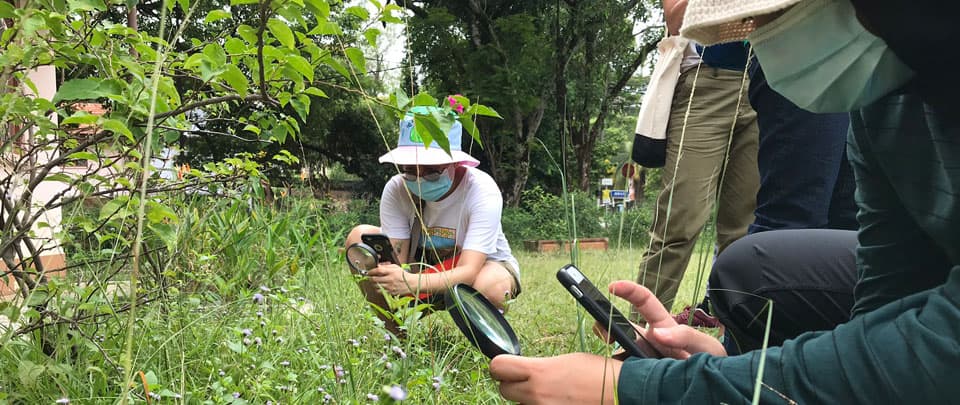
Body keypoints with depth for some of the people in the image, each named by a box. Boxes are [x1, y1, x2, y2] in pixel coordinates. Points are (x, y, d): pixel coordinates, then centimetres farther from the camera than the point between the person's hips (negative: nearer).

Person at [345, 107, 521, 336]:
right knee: (359, 237, -17)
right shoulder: (396, 189, -20)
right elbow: (396, 259, -21)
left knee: (489, 287, -40)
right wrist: (390, 278, -46)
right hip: (424, 263, 4)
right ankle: (396, 336, -5)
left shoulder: (482, 192, -29)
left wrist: (411, 282, -54)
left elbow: (468, 272, -37)